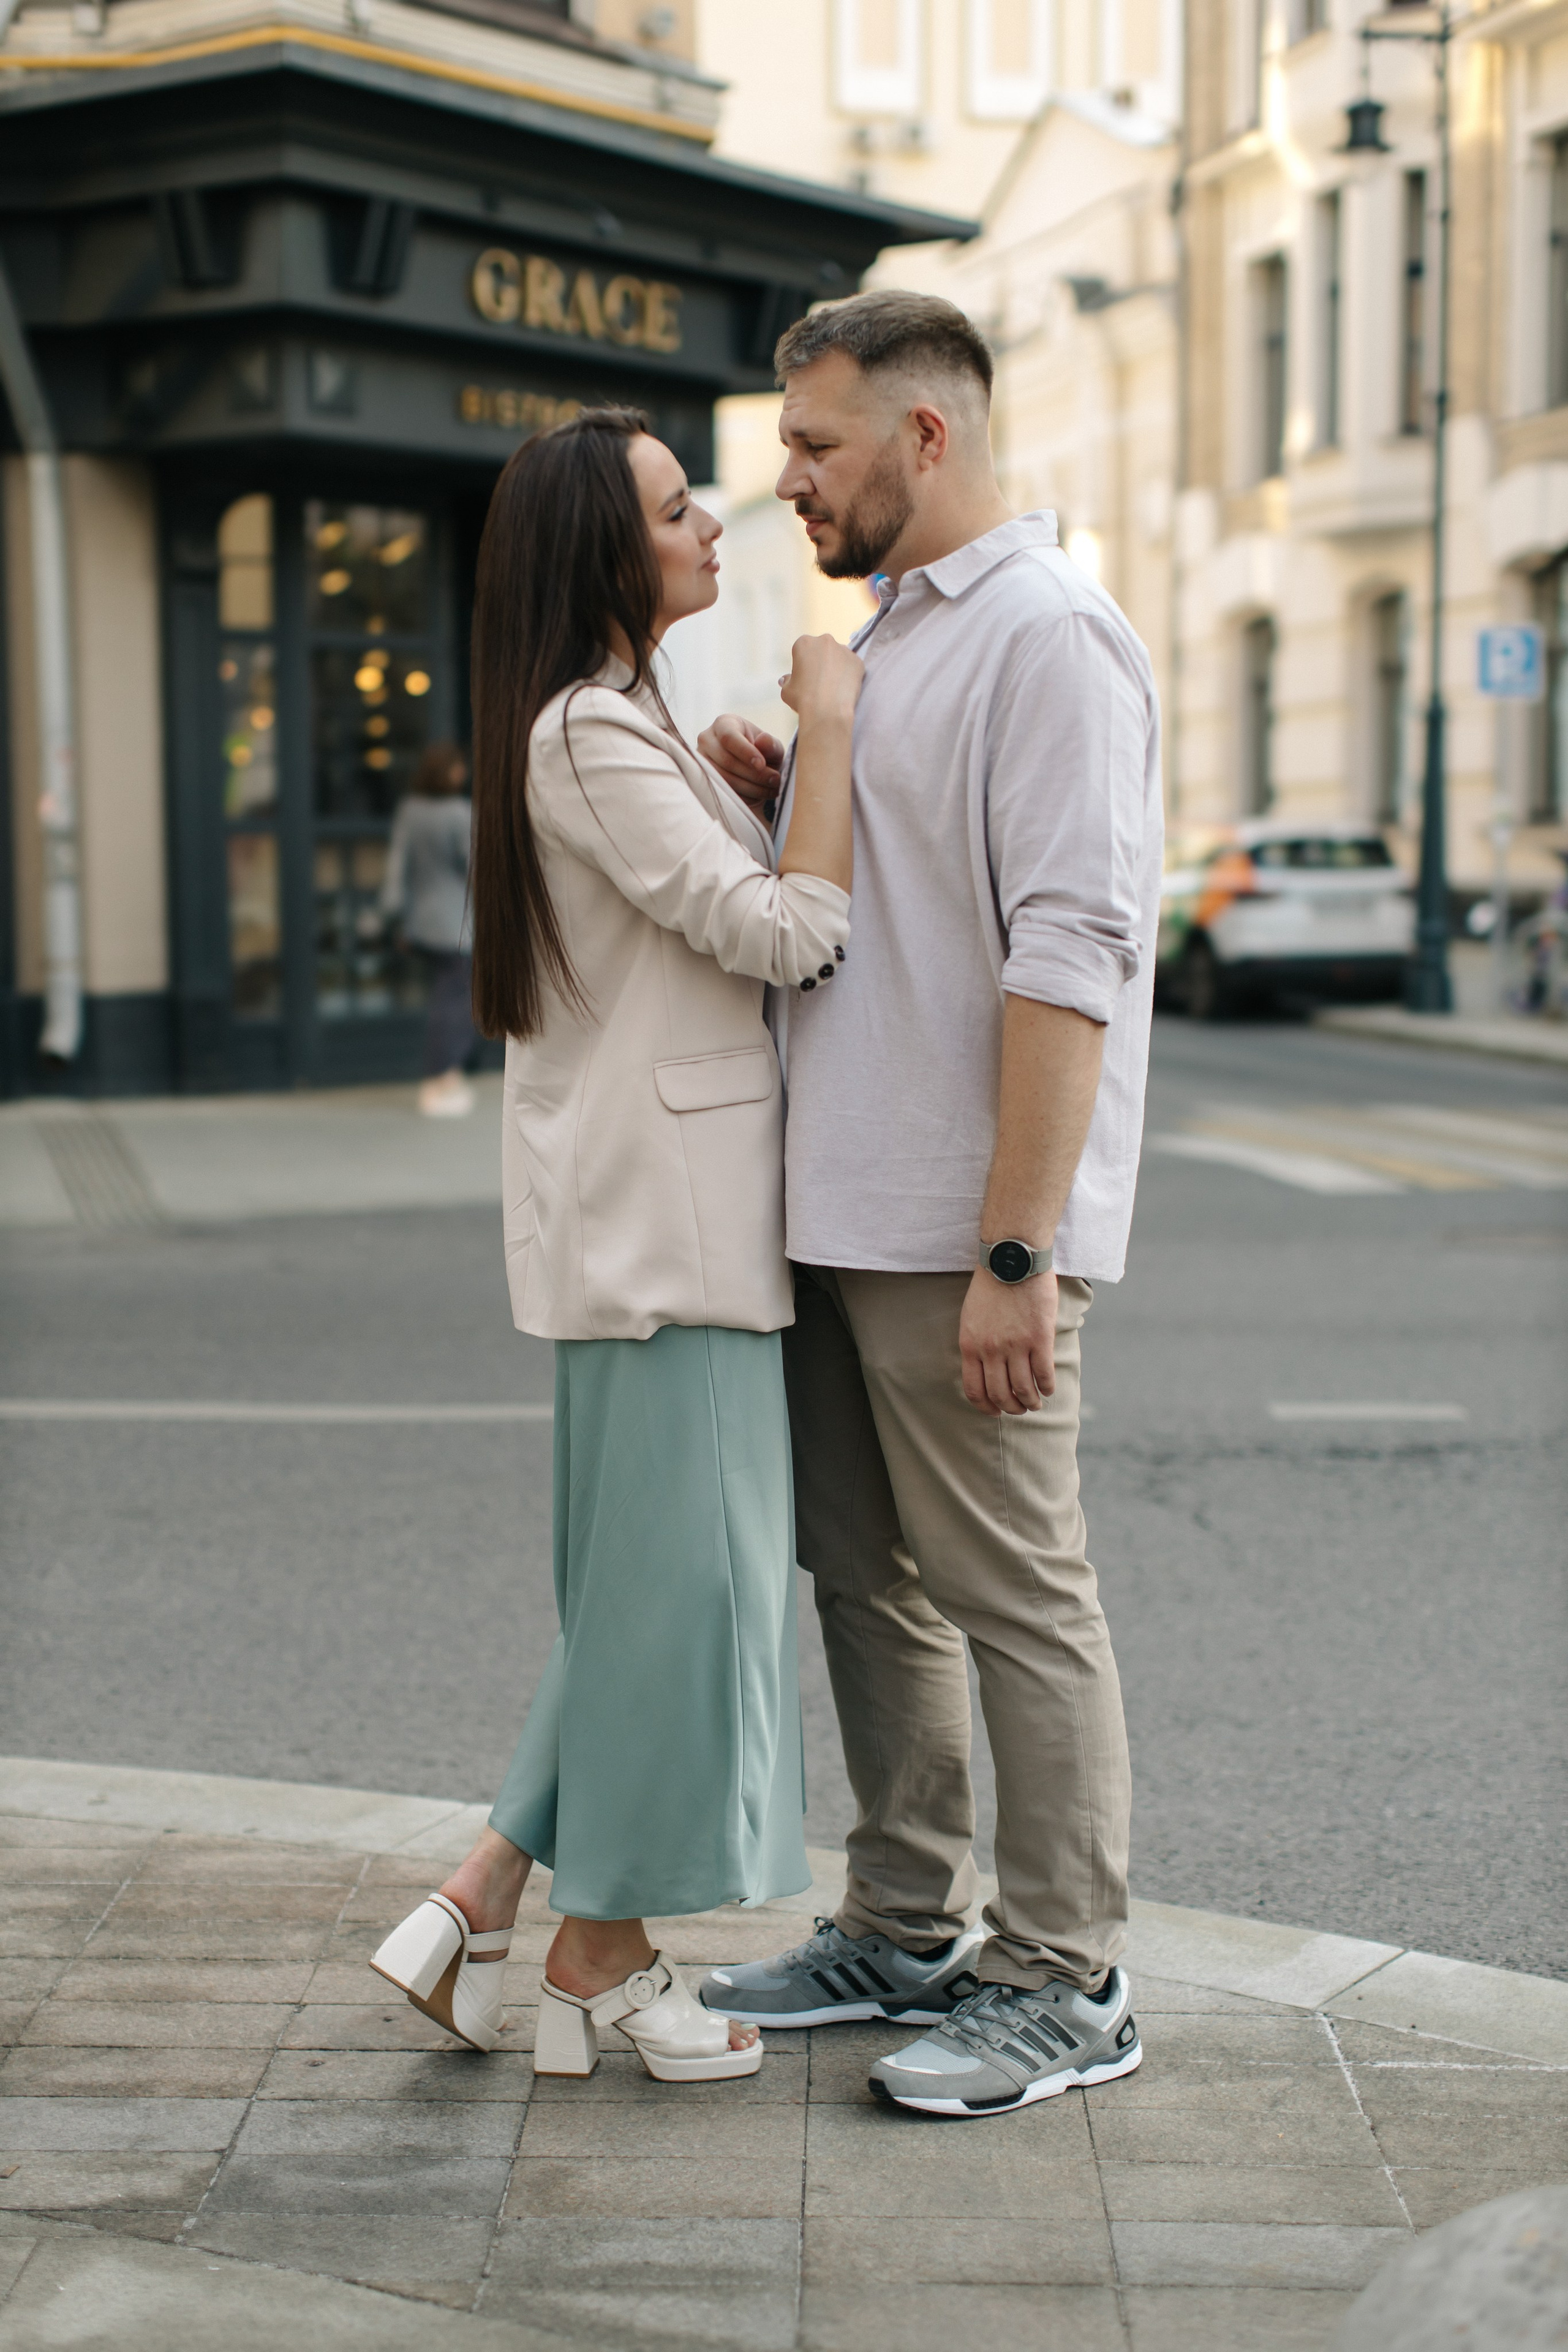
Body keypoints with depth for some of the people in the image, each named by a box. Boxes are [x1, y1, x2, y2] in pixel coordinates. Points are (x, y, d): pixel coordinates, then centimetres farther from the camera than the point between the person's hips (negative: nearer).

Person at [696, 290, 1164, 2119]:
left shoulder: (1047, 635, -12)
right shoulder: (887, 639, 19)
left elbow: (1069, 958, -20)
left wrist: (1015, 1251, -25)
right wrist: (776, 804, 6)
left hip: (963, 1232, -10)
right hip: (839, 1213, 10)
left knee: (1014, 1599, -2)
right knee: (869, 1578, 14)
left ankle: (1064, 1986, 8)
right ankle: (906, 1932, 26)